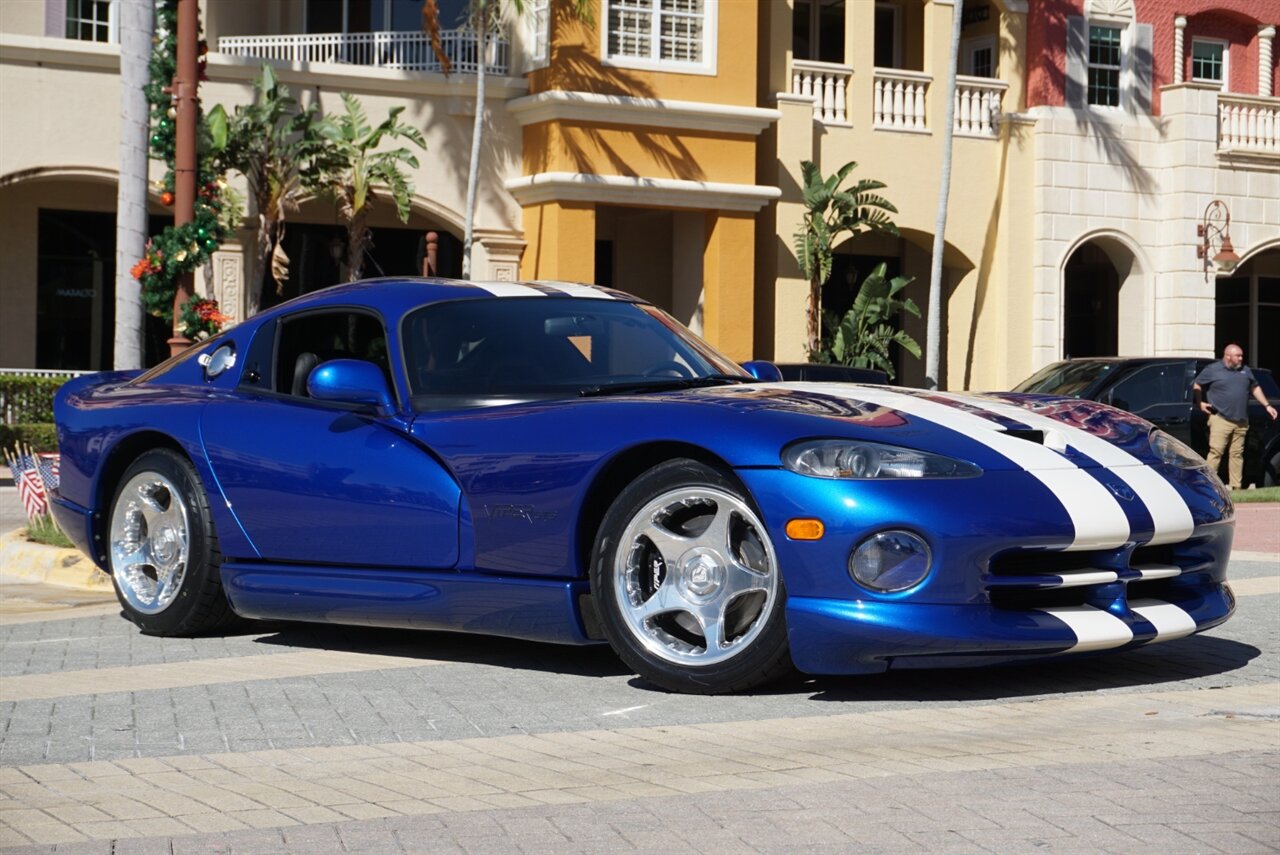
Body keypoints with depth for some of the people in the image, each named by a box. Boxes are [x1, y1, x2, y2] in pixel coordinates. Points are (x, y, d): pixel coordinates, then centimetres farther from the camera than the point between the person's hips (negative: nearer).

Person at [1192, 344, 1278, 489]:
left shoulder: (1245, 371, 16)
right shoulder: (1212, 370, 1)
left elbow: (1255, 388, 25)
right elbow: (1197, 385, 8)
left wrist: (1267, 405, 19)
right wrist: (1200, 403, -2)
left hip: (1241, 422, 5)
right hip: (1220, 420, -5)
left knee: (1237, 454, 6)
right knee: (1216, 452, -12)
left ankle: (1236, 487, 9)